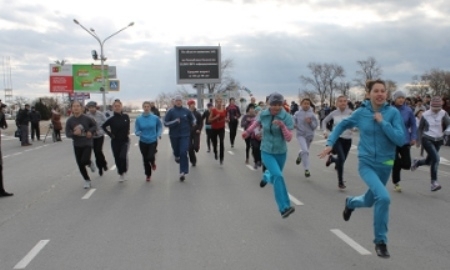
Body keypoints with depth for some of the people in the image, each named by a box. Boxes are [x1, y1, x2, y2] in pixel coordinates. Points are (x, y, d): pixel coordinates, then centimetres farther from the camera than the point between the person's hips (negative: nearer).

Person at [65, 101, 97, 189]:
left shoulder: (87, 118, -10)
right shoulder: (69, 121, -6)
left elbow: (94, 126, 6)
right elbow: (67, 134, -7)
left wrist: (90, 131, -13)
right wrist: (74, 133, -27)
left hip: (87, 143, -2)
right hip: (77, 145, 3)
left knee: (84, 161, -21)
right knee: (80, 164, 6)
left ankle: (90, 163, 17)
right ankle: (87, 180, 27)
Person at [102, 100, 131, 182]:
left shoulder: (126, 116, -5)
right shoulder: (112, 119, -9)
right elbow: (103, 126, 5)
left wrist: (128, 133, 6)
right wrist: (110, 134, -2)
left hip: (125, 141, 0)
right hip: (115, 142, 1)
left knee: (123, 156, -21)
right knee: (117, 159, 8)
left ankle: (124, 172, 4)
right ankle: (120, 174, 29)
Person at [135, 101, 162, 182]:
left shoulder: (155, 118, -8)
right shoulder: (139, 119, -8)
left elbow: (160, 127, 9)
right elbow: (136, 130, -4)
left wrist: (158, 135, -3)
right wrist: (139, 133, -26)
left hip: (153, 141, -1)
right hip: (143, 142, 1)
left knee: (150, 157, -17)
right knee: (145, 159, 10)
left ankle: (153, 162, 22)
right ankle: (148, 175, 31)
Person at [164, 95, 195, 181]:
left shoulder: (186, 111, -1)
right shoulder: (171, 111, -5)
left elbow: (193, 119, 15)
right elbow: (165, 123, -10)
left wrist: (189, 127, 10)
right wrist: (175, 122, -20)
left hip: (185, 135, 0)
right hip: (174, 135, 1)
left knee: (183, 153, -11)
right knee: (176, 151, 14)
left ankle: (183, 172, -10)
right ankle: (177, 156, 53)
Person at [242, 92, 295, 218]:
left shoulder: (287, 117, -16)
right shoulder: (263, 114, -9)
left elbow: (289, 138, -21)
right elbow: (257, 122, 15)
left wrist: (282, 126, -34)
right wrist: (248, 131, 18)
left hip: (281, 152, 1)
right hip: (266, 151, -1)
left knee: (276, 176, 21)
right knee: (278, 176, -22)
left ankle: (266, 177, 61)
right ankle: (284, 208, -20)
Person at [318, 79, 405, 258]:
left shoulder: (393, 113, -10)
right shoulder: (361, 112, -7)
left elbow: (400, 140, -18)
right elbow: (342, 125, 8)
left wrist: (382, 122, -22)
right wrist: (330, 143, -1)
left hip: (385, 165, 2)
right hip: (367, 163, -2)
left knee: (369, 201, 20)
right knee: (383, 197, -25)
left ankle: (350, 203, 58)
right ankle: (380, 241, -5)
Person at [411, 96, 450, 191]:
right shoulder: (425, 115, -7)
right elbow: (420, 128, 2)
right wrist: (418, 140, 0)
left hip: (438, 140, 3)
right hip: (427, 140, -3)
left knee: (428, 161, 12)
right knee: (436, 158, -22)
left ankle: (417, 162, 47)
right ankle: (434, 182, -16)